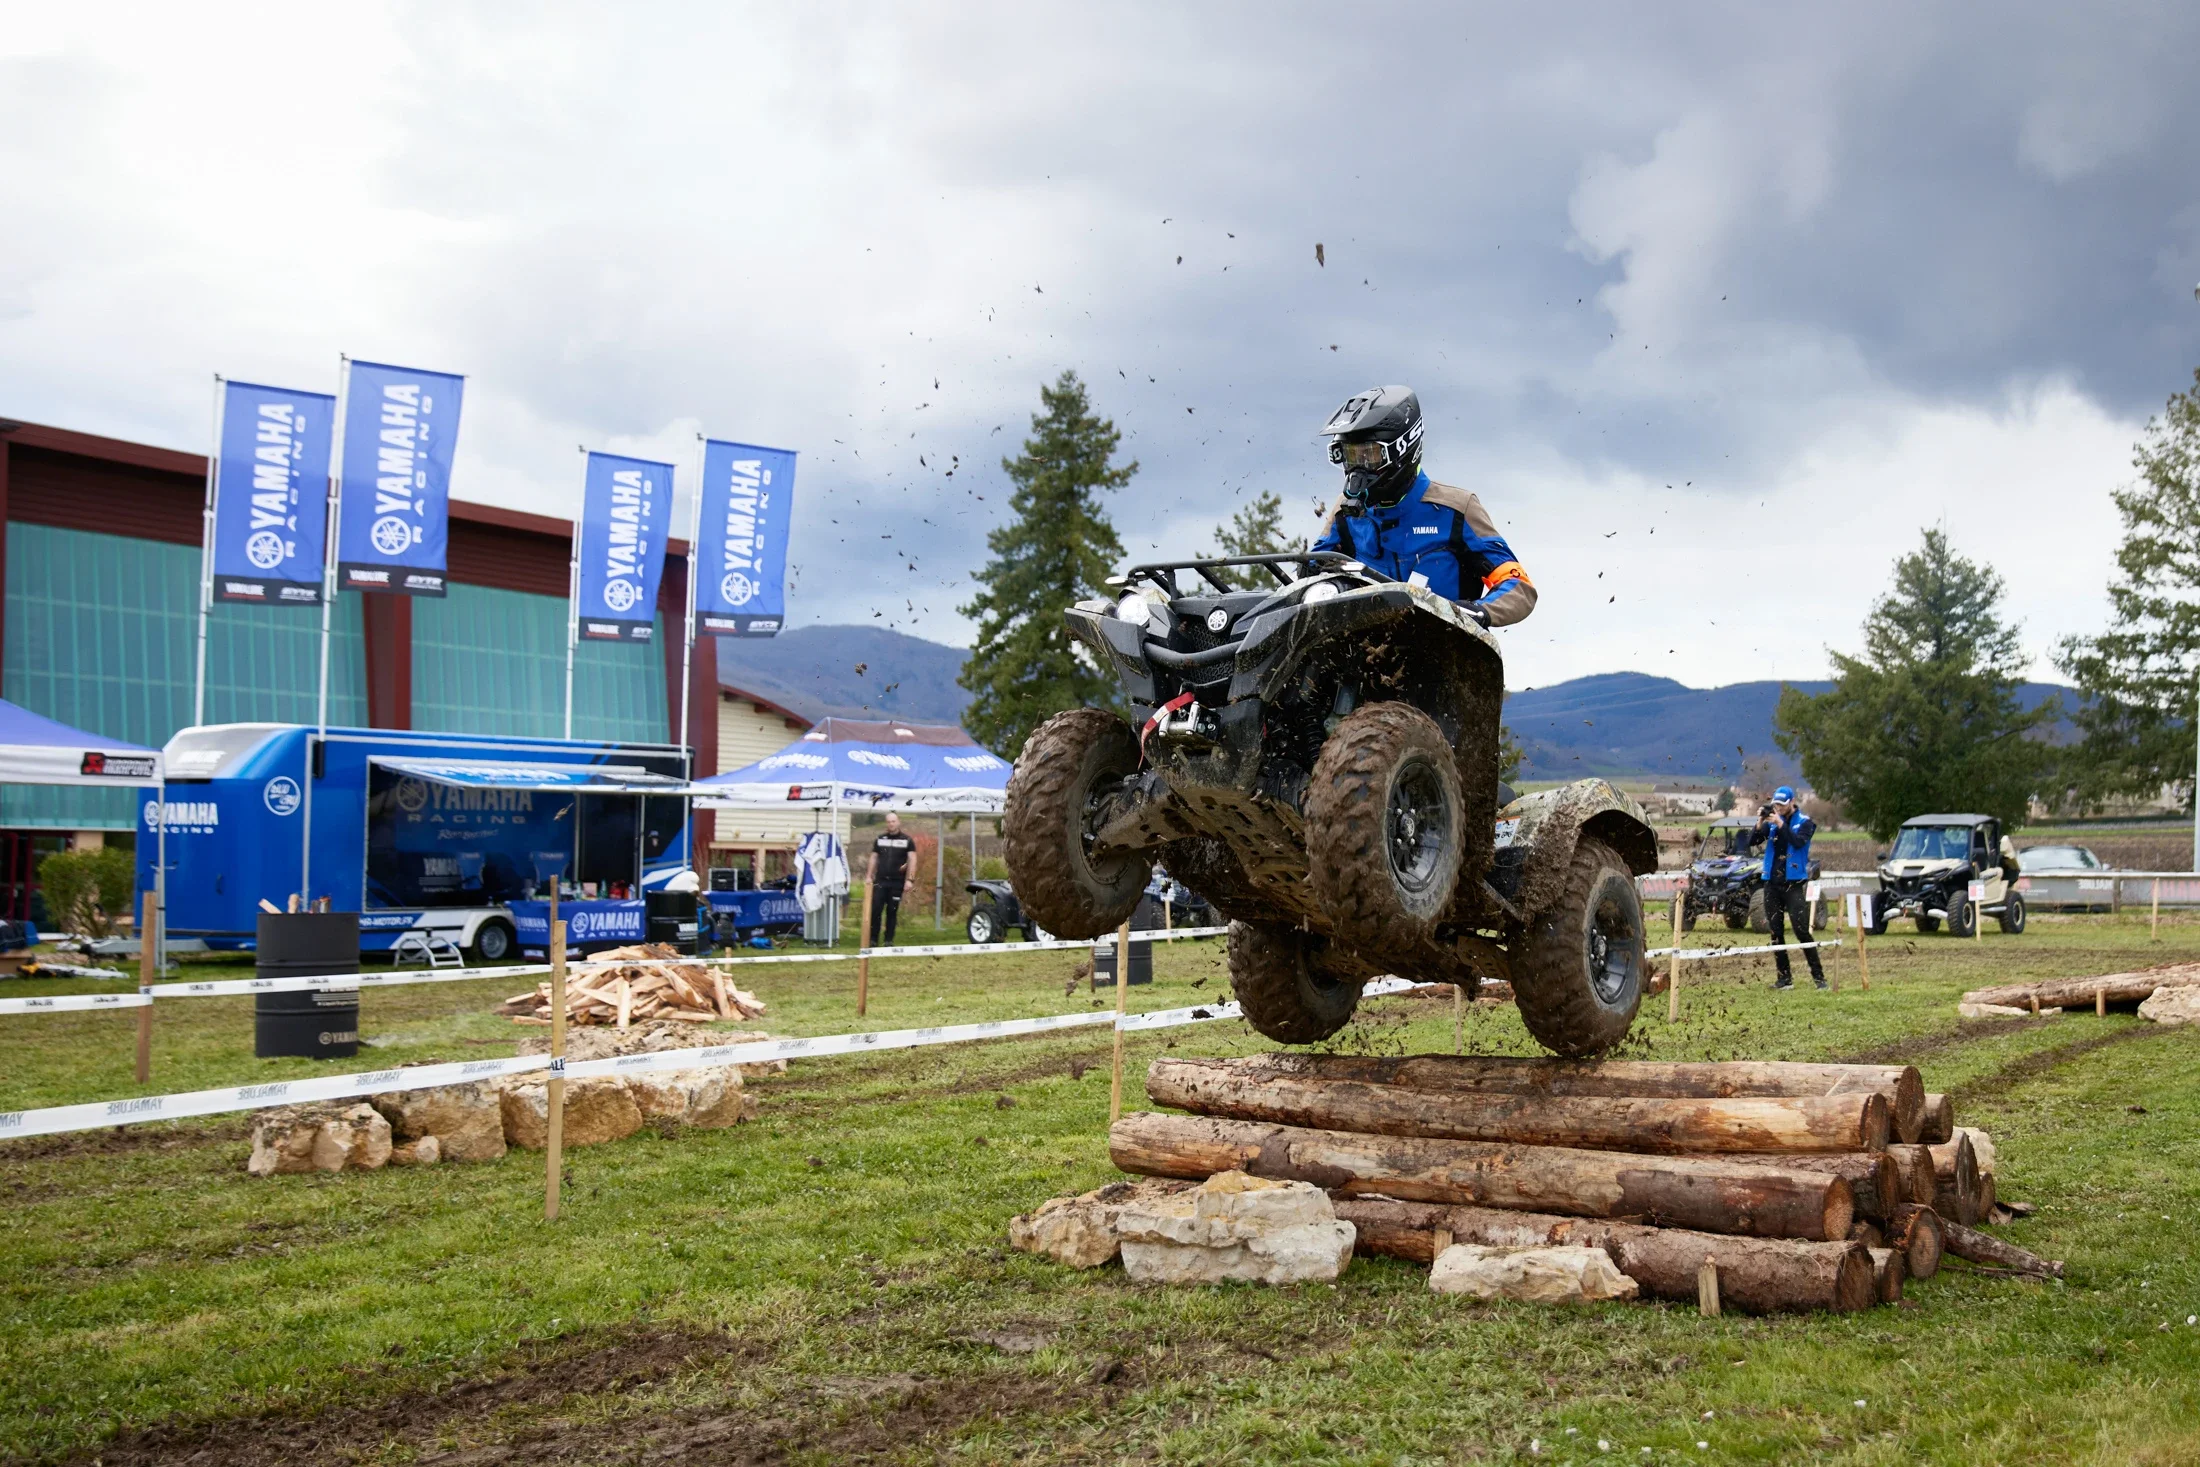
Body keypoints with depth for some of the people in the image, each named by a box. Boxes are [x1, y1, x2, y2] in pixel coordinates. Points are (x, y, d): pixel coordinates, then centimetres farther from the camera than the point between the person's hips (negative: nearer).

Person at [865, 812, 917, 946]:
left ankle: (889, 941, 10)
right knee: (875, 910, -5)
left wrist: (909, 879, -10)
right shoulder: (880, 839, 10)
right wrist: (869, 876, 6)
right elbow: (873, 858, 14)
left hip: (897, 882, -2)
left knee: (892, 912, 3)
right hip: (880, 880, 2)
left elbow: (912, 860, -1)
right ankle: (873, 940, 2)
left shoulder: (907, 840, 2)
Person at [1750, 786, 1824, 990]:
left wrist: (1781, 824, -21)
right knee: (1776, 933, 6)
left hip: (1794, 883, -5)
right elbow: (1752, 841, 2)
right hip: (1772, 883, 5)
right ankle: (1784, 977, 12)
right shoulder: (1771, 822, 8)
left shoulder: (1805, 822, -2)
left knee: (1802, 932, -9)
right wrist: (1760, 824, -12)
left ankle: (1818, 975, -2)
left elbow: (1799, 842, -19)